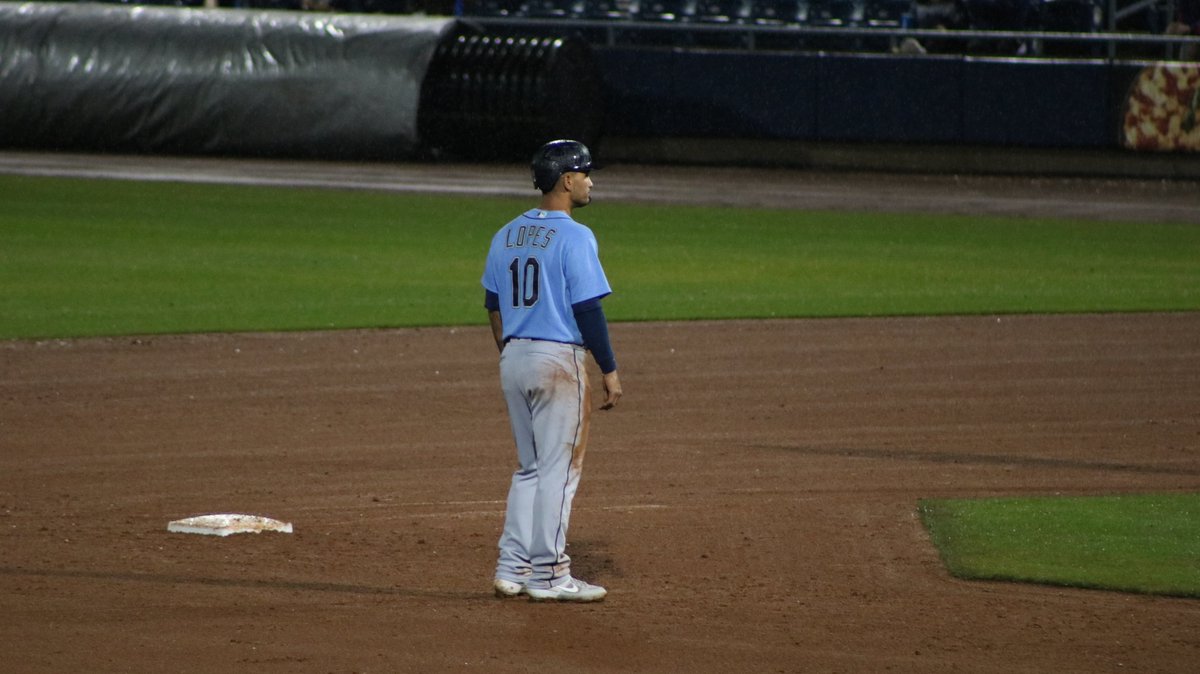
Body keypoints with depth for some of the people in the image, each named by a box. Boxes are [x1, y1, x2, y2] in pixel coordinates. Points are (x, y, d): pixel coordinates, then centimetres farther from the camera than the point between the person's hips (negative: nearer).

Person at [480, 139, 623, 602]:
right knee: (559, 468, -2)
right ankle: (547, 575, -1)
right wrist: (610, 370, -10)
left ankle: (513, 569, 13)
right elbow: (587, 309, -15)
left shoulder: (506, 235, 10)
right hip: (558, 359, -7)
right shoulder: (574, 237, -12)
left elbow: (493, 307, 14)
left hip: (513, 360, 7)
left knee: (529, 468, 16)